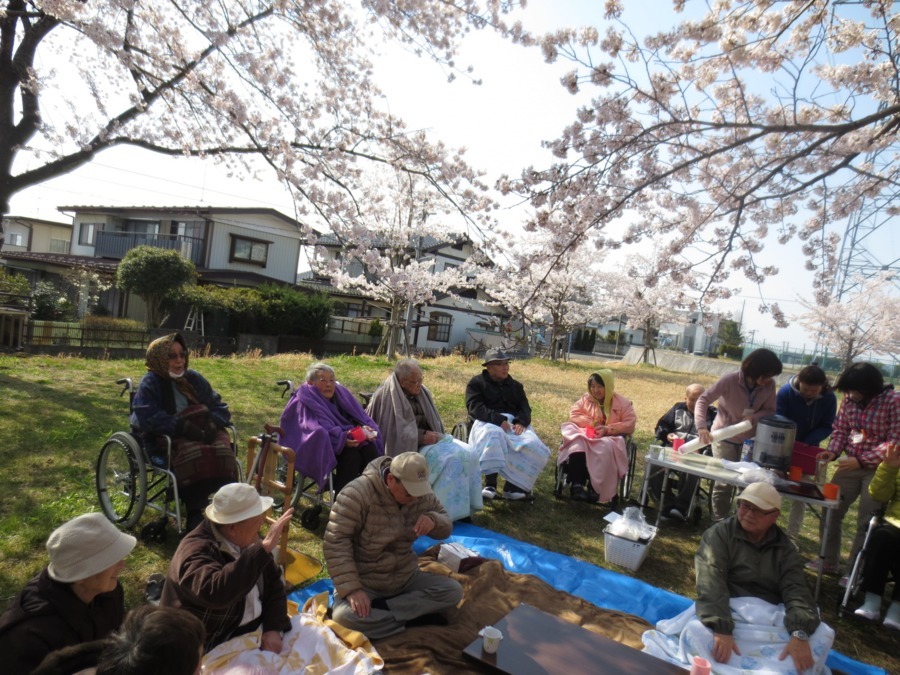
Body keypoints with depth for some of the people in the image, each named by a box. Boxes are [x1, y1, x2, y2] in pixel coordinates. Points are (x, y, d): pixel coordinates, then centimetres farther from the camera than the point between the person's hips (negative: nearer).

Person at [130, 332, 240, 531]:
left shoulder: (194, 378, 15)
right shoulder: (150, 383, 1)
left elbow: (220, 407, 13)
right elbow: (147, 417, -16)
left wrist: (212, 424, -10)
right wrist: (183, 427, -25)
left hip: (201, 432, 4)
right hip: (164, 438, -4)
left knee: (223, 450, -29)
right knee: (194, 453, -36)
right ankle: (195, 513, -29)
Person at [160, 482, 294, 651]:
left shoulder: (247, 540, -2)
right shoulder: (196, 552, -25)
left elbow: (274, 584, 3)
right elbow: (217, 593, -44)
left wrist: (274, 628, -12)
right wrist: (263, 549, -42)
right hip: (213, 645, -7)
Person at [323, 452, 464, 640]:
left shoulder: (422, 495, -6)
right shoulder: (358, 493, -24)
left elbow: (446, 528, 3)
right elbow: (335, 542, -23)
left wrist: (433, 520, -22)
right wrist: (351, 589, -30)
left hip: (406, 578, 5)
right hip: (364, 583, -4)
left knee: (453, 590, -15)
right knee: (344, 616, -35)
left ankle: (379, 609, -15)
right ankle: (416, 617, -18)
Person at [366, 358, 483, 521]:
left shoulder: (423, 392, 10)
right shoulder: (388, 396, -11)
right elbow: (397, 430, -15)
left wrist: (433, 435, -5)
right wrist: (422, 436, -20)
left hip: (430, 438, 7)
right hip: (408, 446, -7)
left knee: (469, 453, -13)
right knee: (449, 458, -28)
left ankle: (466, 506, -9)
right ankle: (450, 510, -19)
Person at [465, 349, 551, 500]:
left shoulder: (515, 385, 25)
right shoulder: (477, 383, 9)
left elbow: (525, 408, 13)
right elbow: (475, 408, -7)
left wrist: (521, 422, -13)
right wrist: (499, 420, -22)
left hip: (514, 423, 4)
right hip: (488, 422, -4)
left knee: (534, 446, -26)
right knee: (493, 435, -41)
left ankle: (513, 485, -20)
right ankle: (490, 484, -37)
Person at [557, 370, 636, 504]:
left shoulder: (622, 403, 7)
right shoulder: (585, 398, 15)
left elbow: (630, 424, -3)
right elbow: (573, 415, 7)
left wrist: (607, 429, -16)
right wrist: (592, 423, -8)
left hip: (609, 438, -2)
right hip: (584, 435, 2)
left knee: (605, 448, -39)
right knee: (577, 444, -35)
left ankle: (594, 487, -32)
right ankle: (577, 485, -43)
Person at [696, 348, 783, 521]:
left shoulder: (769, 385, -12)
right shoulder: (729, 381, -24)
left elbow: (770, 410, -4)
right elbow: (704, 399, -25)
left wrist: (754, 418, -27)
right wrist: (702, 427, -38)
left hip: (750, 440, 4)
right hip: (724, 438, -4)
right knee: (724, 481, 3)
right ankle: (719, 521, 19)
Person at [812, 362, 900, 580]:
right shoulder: (849, 400, -2)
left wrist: (861, 460, -26)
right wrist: (833, 451, -12)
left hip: (878, 470, -5)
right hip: (850, 465, 5)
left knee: (866, 523, 4)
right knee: (830, 511, 8)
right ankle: (829, 562, 24)